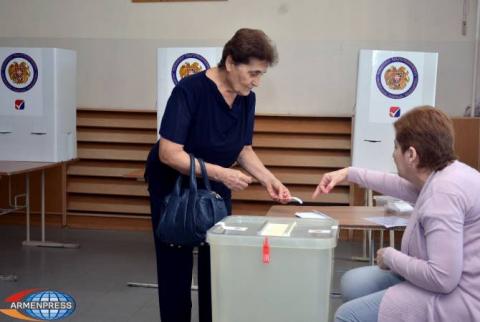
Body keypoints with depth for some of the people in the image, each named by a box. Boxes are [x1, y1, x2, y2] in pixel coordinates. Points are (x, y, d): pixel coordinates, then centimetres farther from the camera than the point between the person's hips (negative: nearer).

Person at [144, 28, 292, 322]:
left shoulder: (247, 99, -7)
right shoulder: (190, 90, -27)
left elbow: (244, 149, 3)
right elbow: (169, 153, -30)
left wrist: (268, 179, -12)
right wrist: (221, 173, -35)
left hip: (216, 190, 6)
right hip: (173, 188, -5)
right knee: (176, 265, 3)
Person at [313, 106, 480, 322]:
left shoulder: (444, 191, -26)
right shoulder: (443, 174, 5)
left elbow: (442, 278, -31)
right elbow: (406, 188, 28)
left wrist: (391, 257, -15)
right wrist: (349, 174, 29)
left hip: (457, 298, -10)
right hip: (450, 279, 10)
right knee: (352, 283, 16)